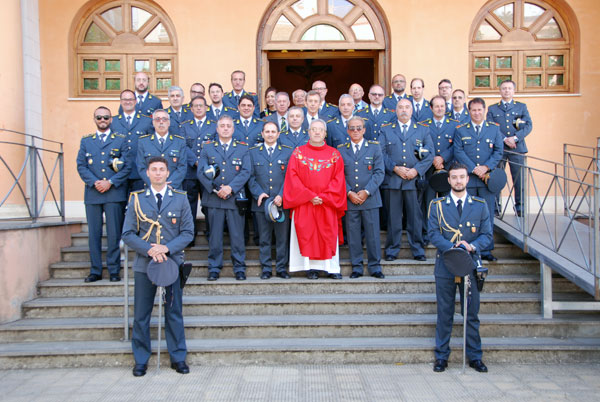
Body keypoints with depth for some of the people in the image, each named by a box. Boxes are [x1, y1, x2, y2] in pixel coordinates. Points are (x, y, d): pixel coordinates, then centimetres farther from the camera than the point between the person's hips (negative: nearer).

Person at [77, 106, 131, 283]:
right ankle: (95, 271, 12)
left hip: (114, 193, -2)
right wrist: (94, 182, -9)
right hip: (92, 194, 2)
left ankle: (114, 270, 7)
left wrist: (110, 182, -9)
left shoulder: (121, 140, 9)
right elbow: (81, 166, 8)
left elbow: (127, 166, 1)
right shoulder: (86, 141, 15)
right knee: (94, 233, 4)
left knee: (114, 233, -2)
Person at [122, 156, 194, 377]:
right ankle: (141, 360, 20)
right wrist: (149, 250, -14)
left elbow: (188, 232, 3)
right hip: (144, 265, 0)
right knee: (141, 315, 5)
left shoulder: (180, 199, 6)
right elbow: (128, 234, 2)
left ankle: (178, 357, 19)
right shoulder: (136, 199, 6)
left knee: (174, 313, 6)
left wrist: (167, 248, -13)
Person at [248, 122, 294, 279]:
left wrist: (281, 196, -10)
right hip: (261, 202, 1)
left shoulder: (288, 151, 8)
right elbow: (251, 176, 6)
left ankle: (281, 268, 15)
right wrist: (258, 193, -9)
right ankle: (266, 269, 16)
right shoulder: (253, 152, 11)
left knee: (282, 237, 4)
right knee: (264, 238, 5)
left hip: (282, 202, 0)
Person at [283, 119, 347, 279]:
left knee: (329, 235, 1)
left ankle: (332, 268, 9)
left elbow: (338, 179, 1)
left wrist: (324, 197, -11)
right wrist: (309, 196, -11)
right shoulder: (298, 153, 6)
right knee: (307, 234, 0)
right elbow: (293, 177, -2)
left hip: (327, 204, 1)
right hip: (304, 204, 0)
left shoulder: (334, 154, 7)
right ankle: (311, 267, 8)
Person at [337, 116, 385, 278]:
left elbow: (379, 172, 0)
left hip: (370, 198, -1)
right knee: (353, 235, 4)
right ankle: (356, 267, 14)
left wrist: (366, 191, -9)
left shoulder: (374, 147, 7)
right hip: (349, 199, 1)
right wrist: (349, 193, -8)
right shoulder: (341, 149, 9)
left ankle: (375, 267, 13)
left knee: (373, 234, 1)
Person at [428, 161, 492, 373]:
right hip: (445, 266, -1)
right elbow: (433, 234, -3)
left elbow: (487, 234, 4)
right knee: (444, 314, 6)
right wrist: (452, 247, -19)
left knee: (472, 314, 8)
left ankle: (475, 357, 22)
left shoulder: (480, 205, 7)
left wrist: (472, 246, -16)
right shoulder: (437, 205, 4)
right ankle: (441, 356, 17)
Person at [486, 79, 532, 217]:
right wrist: (505, 139, -13)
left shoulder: (522, 107, 14)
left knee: (519, 178, -1)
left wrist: (515, 138, -12)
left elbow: (529, 125, 3)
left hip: (517, 148, 1)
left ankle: (519, 206, 8)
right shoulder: (492, 109, 12)